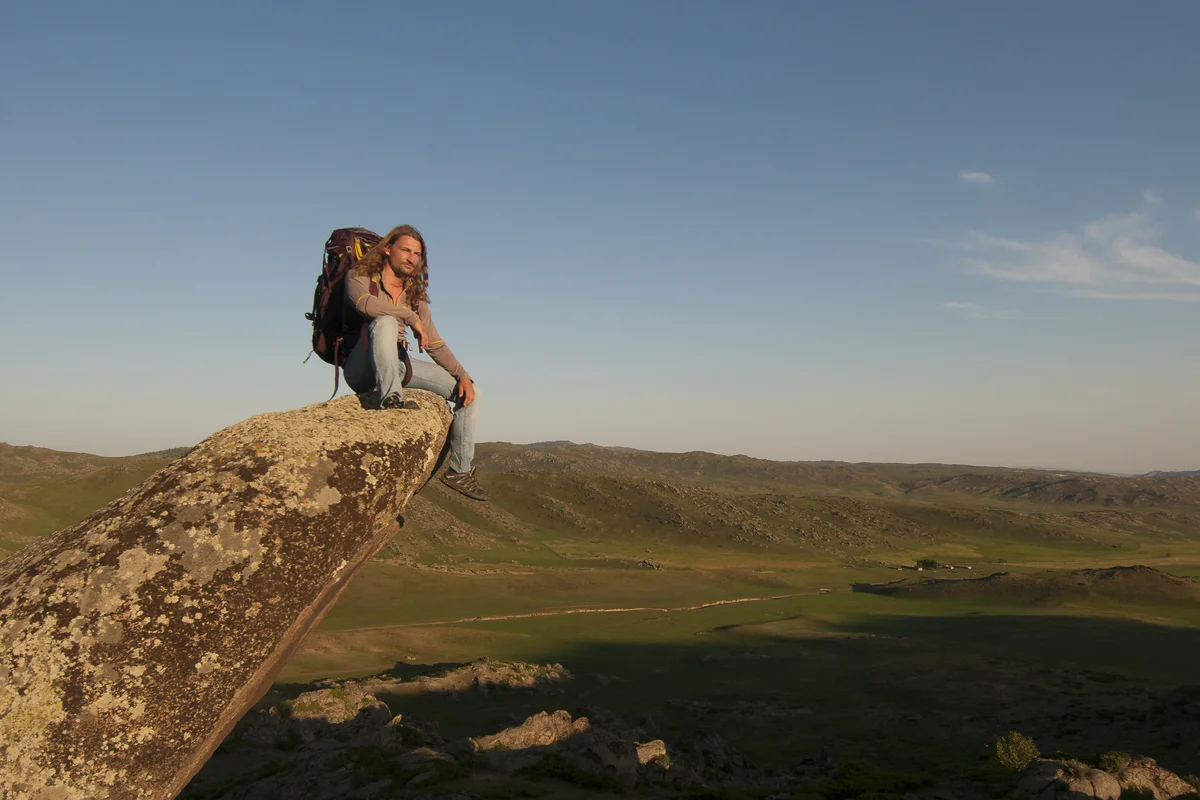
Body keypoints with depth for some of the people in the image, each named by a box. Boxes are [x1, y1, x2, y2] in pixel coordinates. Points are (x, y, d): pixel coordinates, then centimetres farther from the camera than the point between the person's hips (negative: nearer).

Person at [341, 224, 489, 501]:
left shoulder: (415, 296, 16)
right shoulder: (359, 277, 0)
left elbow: (435, 344, 13)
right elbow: (366, 304, -25)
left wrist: (463, 376, 0)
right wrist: (412, 318, -21)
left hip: (399, 364, 6)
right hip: (361, 368, -6)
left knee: (470, 392, 0)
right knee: (385, 322, -35)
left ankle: (459, 470, 5)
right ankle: (391, 397, -44)